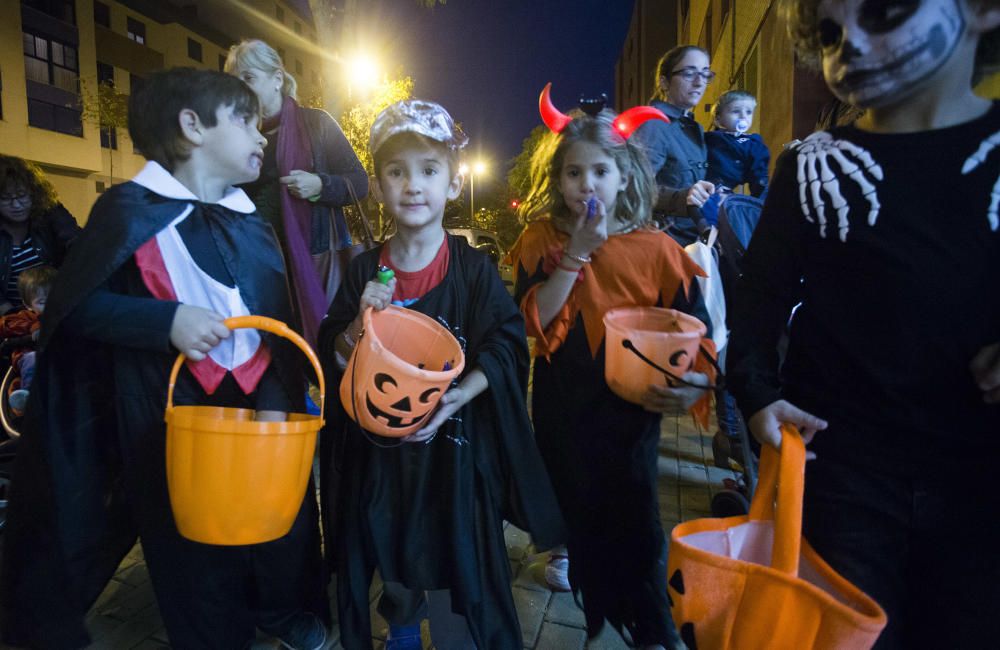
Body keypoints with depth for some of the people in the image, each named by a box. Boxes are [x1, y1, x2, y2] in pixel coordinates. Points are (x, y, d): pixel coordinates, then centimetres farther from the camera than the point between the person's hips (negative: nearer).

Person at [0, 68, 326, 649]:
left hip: (256, 401, 5)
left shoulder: (252, 225, 7)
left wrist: (279, 398, -10)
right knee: (190, 545, 9)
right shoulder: (131, 209, -9)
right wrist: (167, 320, -24)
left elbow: (281, 320, 2)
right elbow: (73, 307, -9)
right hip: (168, 409, -4)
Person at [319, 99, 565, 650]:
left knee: (455, 560, 7)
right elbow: (334, 359, 1)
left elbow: (505, 346, -11)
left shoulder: (472, 268, -9)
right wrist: (361, 321, -18)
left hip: (455, 443, -3)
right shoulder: (365, 270, -2)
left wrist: (459, 396, -24)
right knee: (392, 558, 21)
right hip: (379, 446, 3)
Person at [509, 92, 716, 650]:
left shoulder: (655, 249, -9)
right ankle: (569, 552, 51)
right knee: (573, 501, 21)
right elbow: (533, 321, -17)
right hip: (560, 405, 2)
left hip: (630, 408, -1)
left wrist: (694, 384, -22)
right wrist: (576, 254, -23)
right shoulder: (541, 242, -5)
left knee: (634, 518, 9)